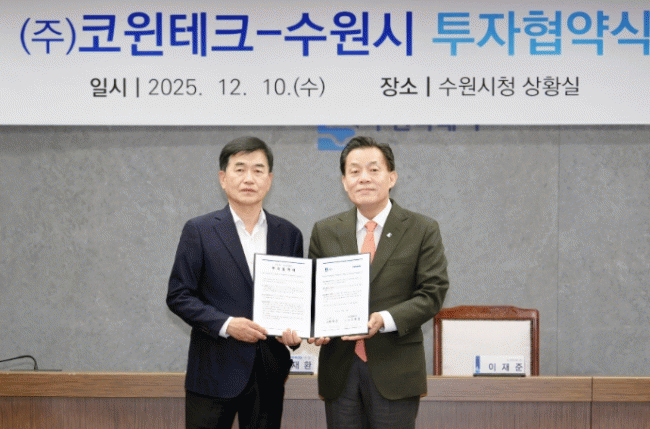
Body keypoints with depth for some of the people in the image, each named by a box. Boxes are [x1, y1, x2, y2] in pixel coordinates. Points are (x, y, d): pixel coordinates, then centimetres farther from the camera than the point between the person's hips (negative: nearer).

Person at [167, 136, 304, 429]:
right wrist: (226, 324, -16)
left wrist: (294, 330, -7)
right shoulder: (199, 231, -1)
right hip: (215, 371, -3)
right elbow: (178, 296, -3)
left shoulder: (289, 235, 9)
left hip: (269, 372, 3)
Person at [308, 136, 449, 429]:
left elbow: (432, 292, -4)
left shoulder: (423, 231, 2)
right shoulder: (324, 232, 10)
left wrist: (385, 320, -19)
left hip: (395, 371, -2)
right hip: (339, 369, 2)